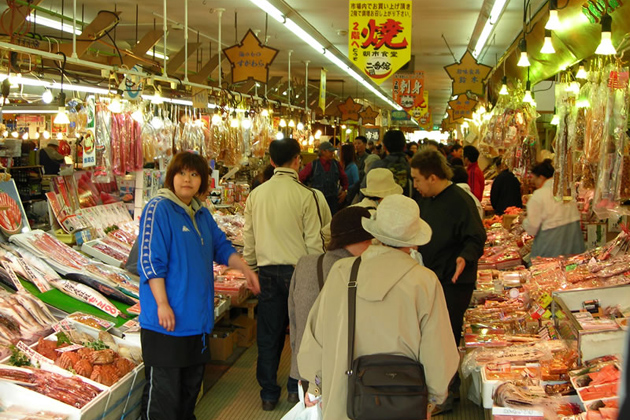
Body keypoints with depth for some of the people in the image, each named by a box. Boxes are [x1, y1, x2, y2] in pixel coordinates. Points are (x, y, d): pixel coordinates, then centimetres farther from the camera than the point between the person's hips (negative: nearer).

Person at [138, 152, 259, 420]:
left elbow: (220, 246, 23)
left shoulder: (201, 214, 12)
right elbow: (149, 260, -17)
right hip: (167, 318, -8)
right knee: (163, 388, -1)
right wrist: (162, 304, -20)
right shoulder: (158, 209, -13)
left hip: (197, 315, 8)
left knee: (192, 380, 19)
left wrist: (245, 269, 7)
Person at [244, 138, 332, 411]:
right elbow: (314, 242, -10)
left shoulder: (256, 195, 0)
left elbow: (249, 237, 7)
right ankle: (297, 388, 21)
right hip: (298, 270, -3)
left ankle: (269, 394, 20)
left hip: (267, 272, 3)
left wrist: (251, 267, 19)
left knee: (269, 334, 11)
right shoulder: (306, 195, -12)